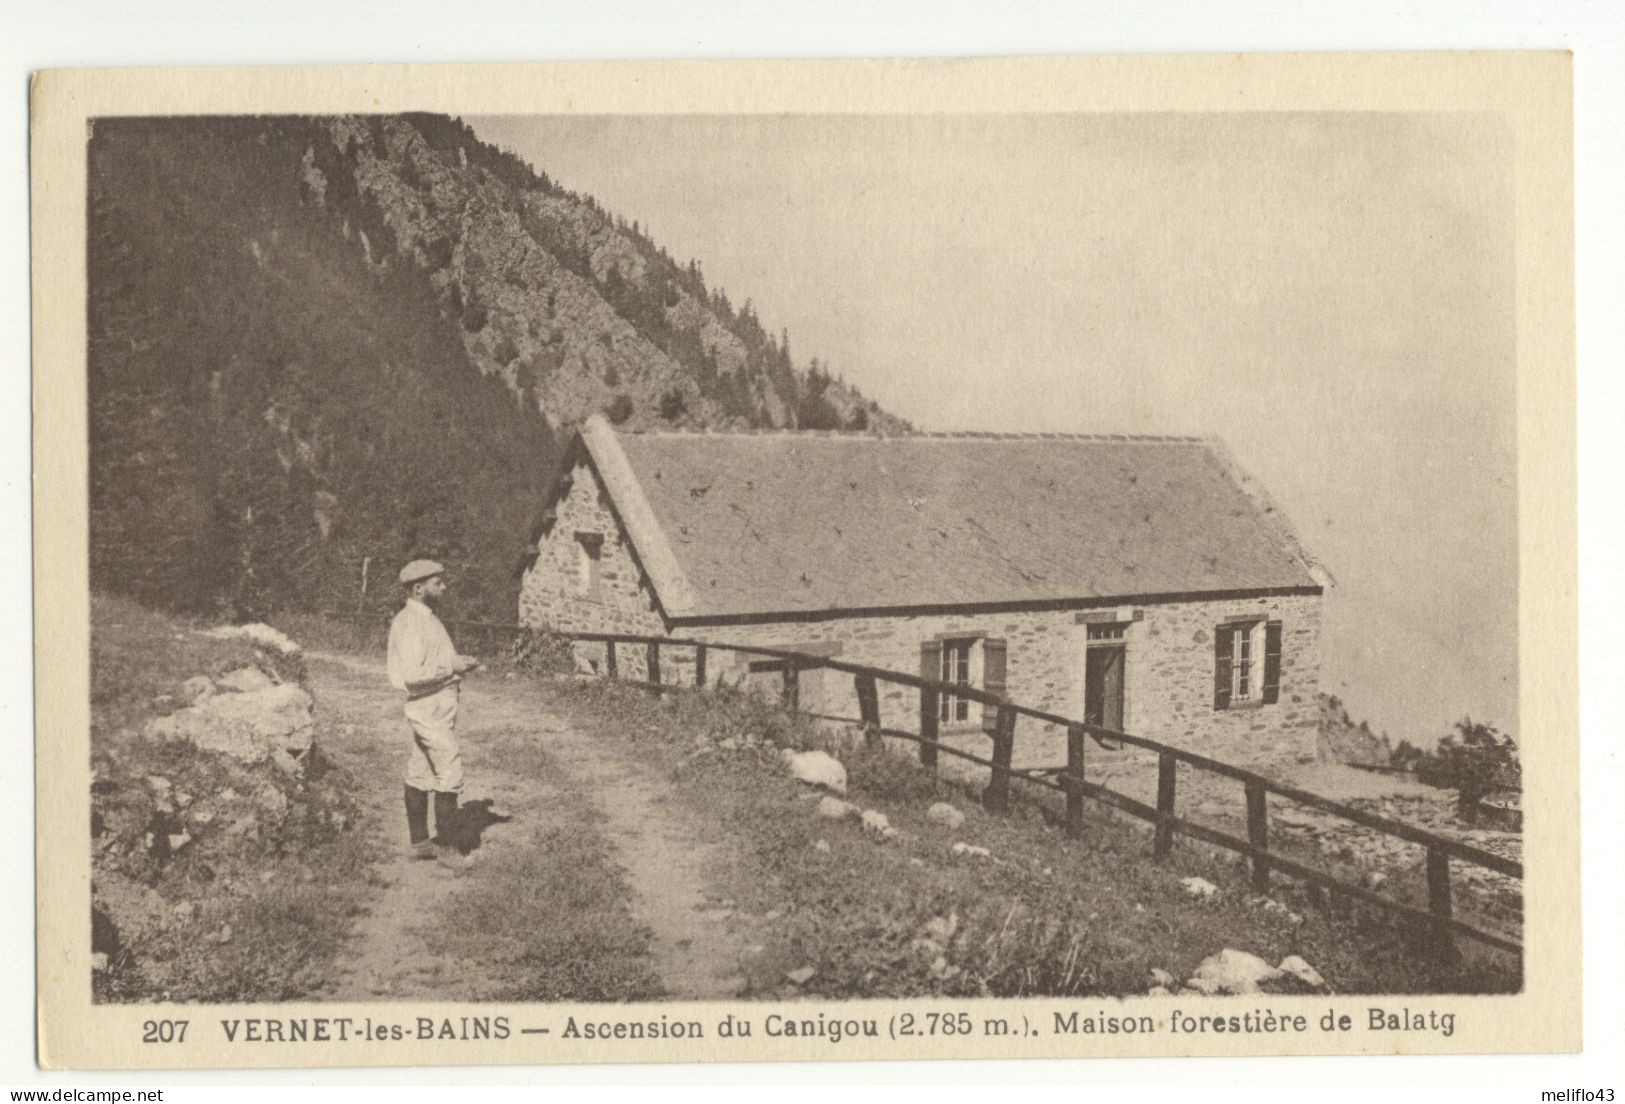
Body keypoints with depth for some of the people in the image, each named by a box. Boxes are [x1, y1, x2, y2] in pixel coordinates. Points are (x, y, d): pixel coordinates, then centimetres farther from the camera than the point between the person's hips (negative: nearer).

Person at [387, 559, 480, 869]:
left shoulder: (425, 618, 14)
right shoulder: (411, 624, -18)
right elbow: (413, 675, -26)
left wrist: (458, 661, 7)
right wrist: (453, 668, -18)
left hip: (431, 706, 10)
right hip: (431, 707, -10)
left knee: (419, 775, 14)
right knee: (450, 776, -7)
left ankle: (418, 842, 21)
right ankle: (446, 847, -2)